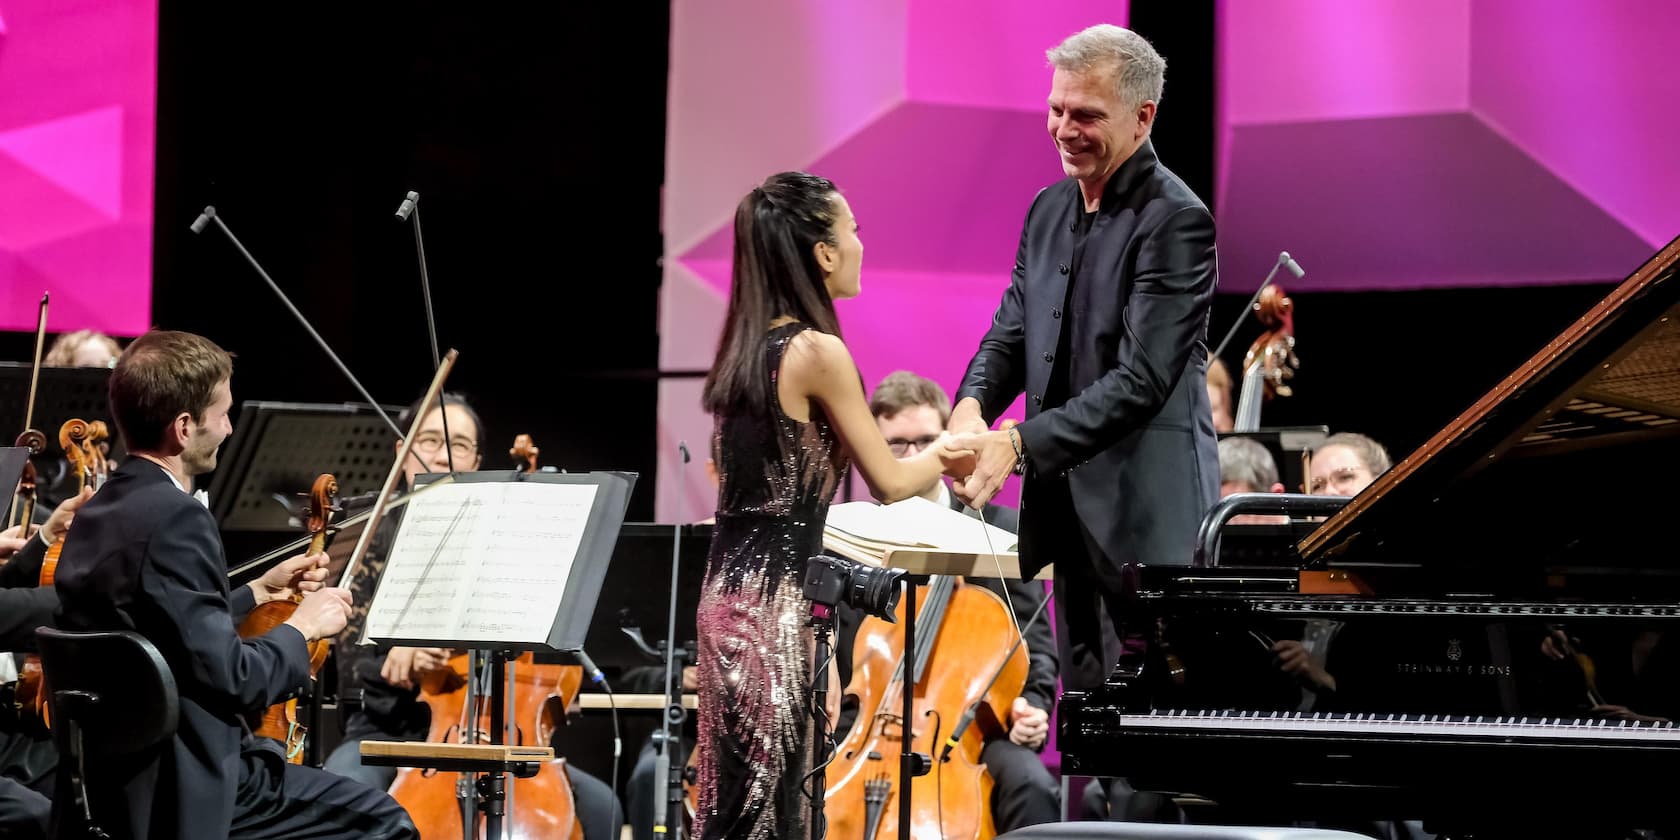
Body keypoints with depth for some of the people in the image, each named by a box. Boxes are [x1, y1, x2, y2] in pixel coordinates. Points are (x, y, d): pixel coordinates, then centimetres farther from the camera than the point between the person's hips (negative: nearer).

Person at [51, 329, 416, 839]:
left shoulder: (100, 512, 10)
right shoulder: (174, 518, -20)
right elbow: (231, 679, -22)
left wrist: (260, 592, 22)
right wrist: (302, 629, -5)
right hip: (188, 794, -10)